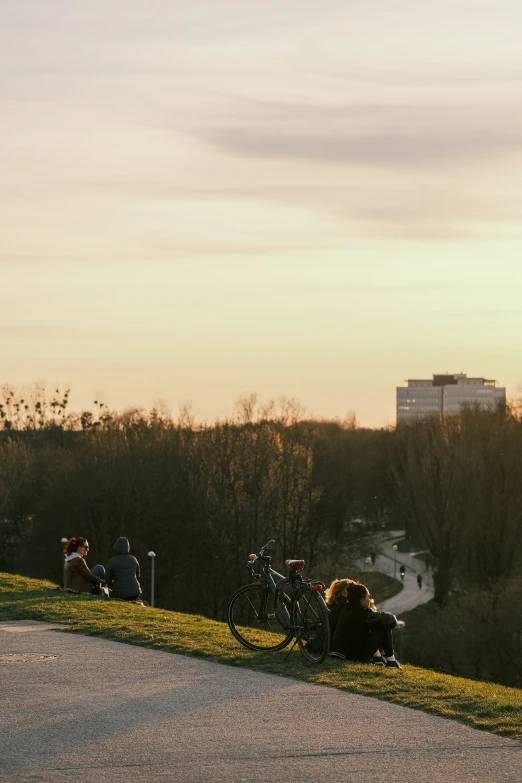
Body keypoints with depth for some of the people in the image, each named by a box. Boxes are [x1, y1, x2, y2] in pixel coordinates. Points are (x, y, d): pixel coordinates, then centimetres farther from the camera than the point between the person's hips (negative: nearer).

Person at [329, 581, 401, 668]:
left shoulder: (345, 609, 9)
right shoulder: (364, 613, -15)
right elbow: (391, 620, -14)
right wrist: (392, 618, 9)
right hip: (358, 657, -9)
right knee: (385, 628, -2)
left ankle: (377, 656, 22)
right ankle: (391, 660, 7)